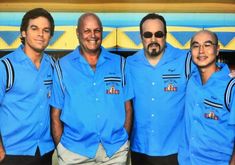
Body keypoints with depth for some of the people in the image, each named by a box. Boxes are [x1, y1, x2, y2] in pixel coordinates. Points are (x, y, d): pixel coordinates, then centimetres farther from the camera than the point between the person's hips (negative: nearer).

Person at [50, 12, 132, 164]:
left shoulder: (119, 63, 2)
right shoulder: (63, 66, -2)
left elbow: (127, 108, 4)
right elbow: (56, 114, 1)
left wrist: (124, 142, -1)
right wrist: (61, 147, -2)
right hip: (74, 151, -1)